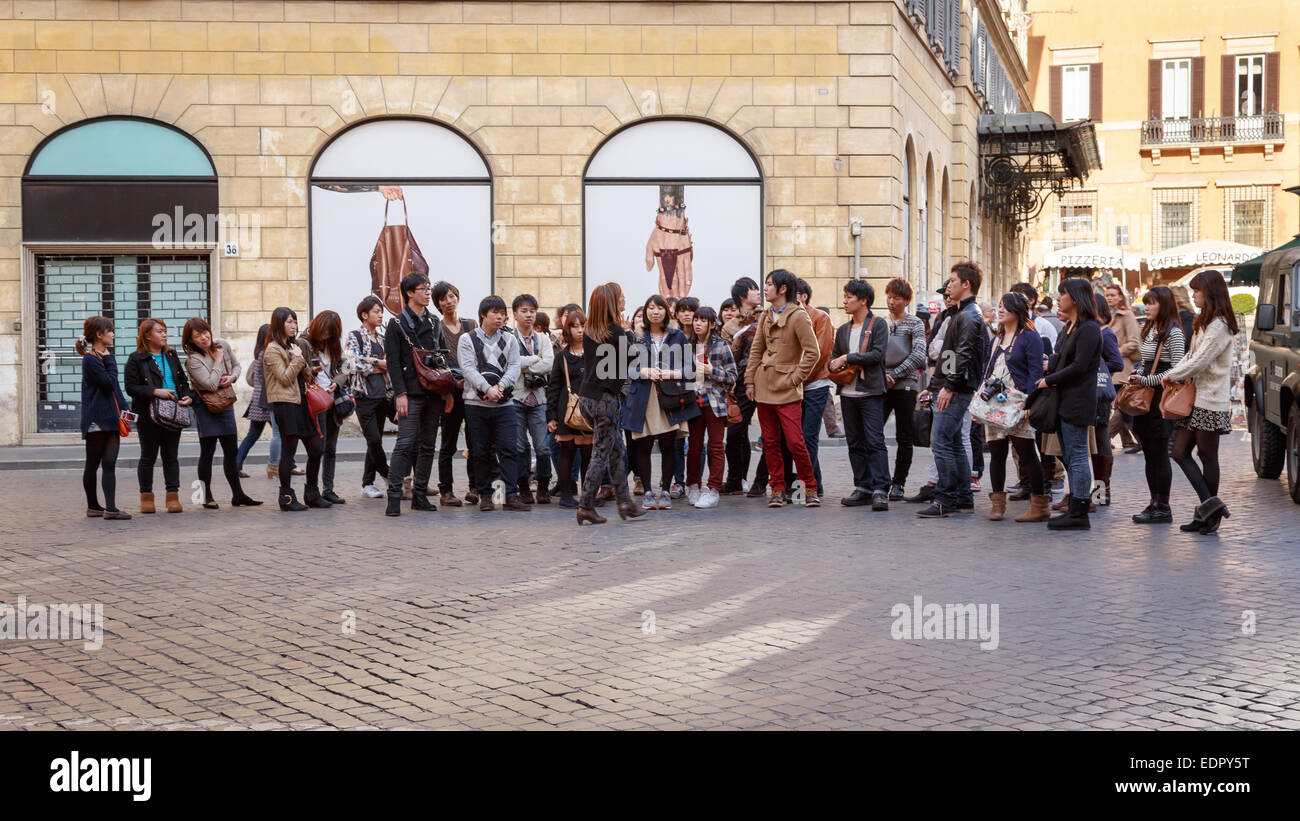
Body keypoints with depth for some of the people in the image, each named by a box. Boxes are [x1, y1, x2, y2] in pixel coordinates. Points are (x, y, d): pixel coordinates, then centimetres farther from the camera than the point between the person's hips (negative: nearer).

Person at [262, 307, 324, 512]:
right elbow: (285, 378, -12)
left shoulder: (294, 345, 20)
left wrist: (302, 360, 1)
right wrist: (297, 358, -8)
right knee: (288, 450, -6)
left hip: (301, 401, 8)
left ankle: (312, 493, 17)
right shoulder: (273, 350, -5)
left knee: (316, 449, 6)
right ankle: (286, 497, -1)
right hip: (285, 403, -8)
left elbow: (307, 375, 19)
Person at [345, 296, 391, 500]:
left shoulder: (382, 337, 15)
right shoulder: (354, 337, -3)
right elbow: (355, 364, -14)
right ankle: (388, 475, 8)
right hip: (364, 394, -6)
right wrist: (379, 364, -5)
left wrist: (372, 366, -5)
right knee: (374, 439, -10)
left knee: (375, 440, 5)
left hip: (382, 393, 6)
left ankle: (367, 484, 11)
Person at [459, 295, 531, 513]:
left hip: (504, 404, 2)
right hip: (476, 403, -2)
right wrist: (486, 388, -21)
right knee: (480, 452, 4)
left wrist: (502, 385, -17)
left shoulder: (510, 340, 12)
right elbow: (468, 368, -9)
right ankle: (484, 496, 13)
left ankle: (512, 496, -4)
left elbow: (514, 367, 2)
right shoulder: (468, 340, 3)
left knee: (509, 449, -5)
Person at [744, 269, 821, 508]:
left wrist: (795, 378, -9)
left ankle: (810, 489, 5)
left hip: (787, 389, -6)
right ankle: (777, 490, 15)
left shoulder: (798, 316, -9)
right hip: (764, 387, 6)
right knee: (770, 441, 7)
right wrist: (750, 380, 9)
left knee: (795, 442, -9)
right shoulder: (765, 316, 12)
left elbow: (813, 352, -10)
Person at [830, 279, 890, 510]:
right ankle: (863, 488, 15)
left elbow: (877, 354, -13)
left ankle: (880, 490, -11)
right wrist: (835, 367, -4)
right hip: (848, 393, 6)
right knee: (855, 443, 8)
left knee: (875, 441, -10)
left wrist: (847, 358, -11)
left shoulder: (878, 324, -1)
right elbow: (834, 359, 20)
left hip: (870, 391, -6)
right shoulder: (843, 330, 18)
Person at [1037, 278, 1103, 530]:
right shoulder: (1068, 328, 17)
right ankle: (1076, 508, 17)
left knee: (1077, 457, -6)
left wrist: (1049, 380, -11)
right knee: (1069, 458, 12)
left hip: (1078, 401, -10)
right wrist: (1049, 367, -3)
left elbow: (1079, 366, -19)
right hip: (1063, 401, 10)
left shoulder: (1089, 329, -12)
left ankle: (1079, 514, -2)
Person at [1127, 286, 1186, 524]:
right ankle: (1154, 503, 18)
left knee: (1160, 455, -5)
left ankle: (1163, 509, 1)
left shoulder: (1173, 333, -10)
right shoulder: (1148, 331, 16)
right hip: (1145, 399, 8)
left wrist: (1145, 381, -17)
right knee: (1149, 455, 11)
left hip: (1161, 398, -8)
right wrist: (1136, 375, 4)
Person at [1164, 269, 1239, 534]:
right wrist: (1171, 374, 3)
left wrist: (1171, 376, -7)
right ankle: (1209, 502, 3)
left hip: (1210, 401, -10)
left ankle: (1210, 514, 3)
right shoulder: (1205, 323, 19)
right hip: (1195, 398, 10)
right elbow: (1191, 356, 20)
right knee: (1180, 452, 3)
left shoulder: (1219, 325, -13)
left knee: (1207, 455, -3)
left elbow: (1200, 361, -19)